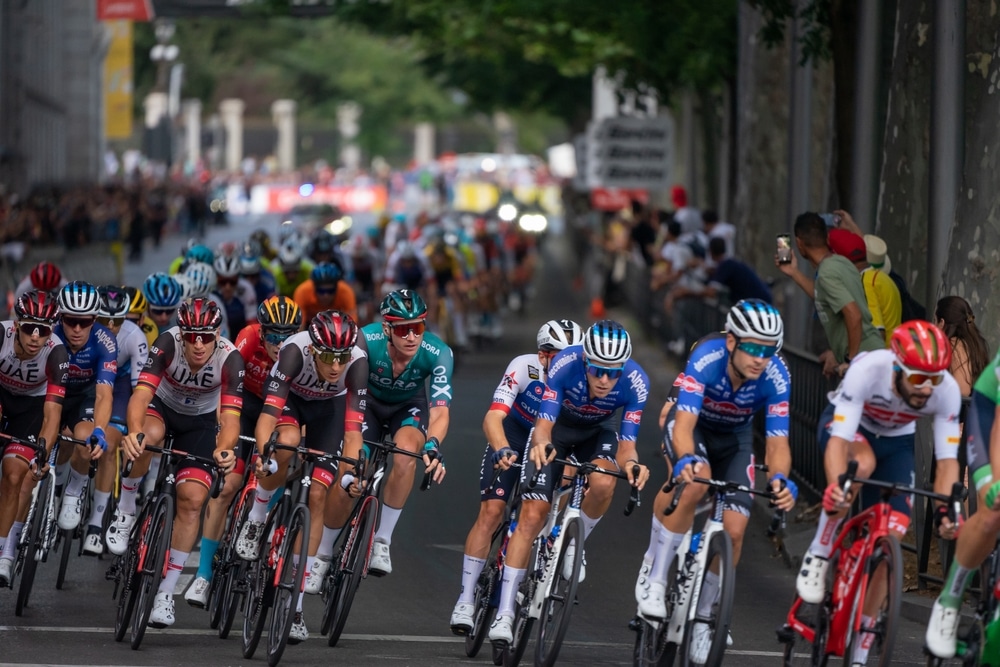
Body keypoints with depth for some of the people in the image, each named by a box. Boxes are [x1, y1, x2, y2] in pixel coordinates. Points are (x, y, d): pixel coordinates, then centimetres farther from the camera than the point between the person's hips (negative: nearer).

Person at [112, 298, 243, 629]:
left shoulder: (230, 359, -30)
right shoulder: (168, 343, -32)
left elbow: (230, 415, -37)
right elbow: (141, 394, -41)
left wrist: (224, 449, -59)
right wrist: (135, 432, -62)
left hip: (201, 422, 1)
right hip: (162, 406, -1)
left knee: (192, 499, -15)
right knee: (147, 435, -37)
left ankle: (166, 592, -5)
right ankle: (126, 511, -13)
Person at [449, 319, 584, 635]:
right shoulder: (525, 368, -30)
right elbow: (493, 418, -38)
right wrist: (502, 450, -57)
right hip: (510, 440, -2)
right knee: (491, 511, -14)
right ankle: (466, 600, -10)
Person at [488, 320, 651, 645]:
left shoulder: (635, 382, -30)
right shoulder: (564, 365, -34)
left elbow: (626, 444, -27)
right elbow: (544, 423, -35)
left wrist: (630, 462, -50)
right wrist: (540, 444, -58)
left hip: (596, 433, 1)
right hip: (557, 427, -1)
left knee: (602, 484, -33)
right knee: (532, 515, -14)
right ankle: (504, 613, -12)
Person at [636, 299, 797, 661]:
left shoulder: (776, 377, -29)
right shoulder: (706, 359, -37)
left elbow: (777, 442, -29)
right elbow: (684, 425, -43)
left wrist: (780, 480, -51)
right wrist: (686, 460, -64)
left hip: (734, 437, 3)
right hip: (691, 424, -3)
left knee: (733, 530, -11)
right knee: (694, 482, -37)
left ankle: (702, 614, 13)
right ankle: (654, 573, -20)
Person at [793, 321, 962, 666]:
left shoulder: (947, 391, -30)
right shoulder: (868, 370, -39)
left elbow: (947, 459, -26)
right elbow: (839, 440, -43)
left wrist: (946, 511, -42)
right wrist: (835, 487, -61)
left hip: (896, 441, 3)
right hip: (847, 422, -3)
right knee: (862, 463, -40)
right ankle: (818, 555, -19)